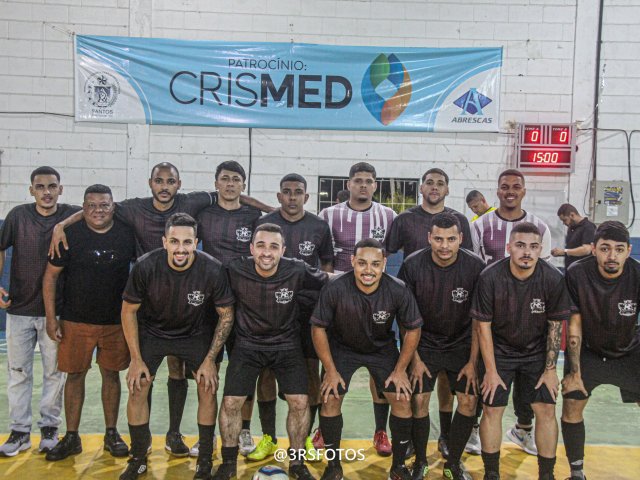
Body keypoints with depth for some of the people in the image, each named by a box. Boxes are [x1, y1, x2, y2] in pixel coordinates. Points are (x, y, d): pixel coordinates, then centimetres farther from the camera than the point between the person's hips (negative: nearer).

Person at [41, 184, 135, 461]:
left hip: (116, 321, 1)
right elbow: (50, 275, -2)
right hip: (76, 321, -1)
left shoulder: (127, 234, -2)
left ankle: (111, 434, 24)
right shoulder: (70, 235, -6)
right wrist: (51, 318, -6)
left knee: (111, 375, 10)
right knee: (75, 375, 6)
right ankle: (71, 438, 20)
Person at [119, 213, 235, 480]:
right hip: (151, 330, 1)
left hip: (195, 333, 0)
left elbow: (226, 316, -12)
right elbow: (129, 311, -11)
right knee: (137, 387, -6)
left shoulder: (213, 270, -28)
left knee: (208, 388, -8)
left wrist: (210, 359, -14)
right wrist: (136, 359, -11)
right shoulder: (146, 266, -27)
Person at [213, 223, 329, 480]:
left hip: (287, 345, 0)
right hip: (248, 344, 0)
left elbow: (329, 281, 0)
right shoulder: (236, 271, -18)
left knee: (300, 402, -9)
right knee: (231, 401, -8)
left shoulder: (297, 271, -19)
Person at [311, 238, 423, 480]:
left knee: (402, 401, -8)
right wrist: (331, 370, -13)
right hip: (342, 348, -1)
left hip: (383, 349, 1)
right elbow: (318, 327, -15)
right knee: (330, 400, -11)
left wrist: (400, 370, -9)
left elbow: (413, 330, -10)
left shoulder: (398, 291, -27)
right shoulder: (335, 290, -30)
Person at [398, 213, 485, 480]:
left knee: (469, 401, -5)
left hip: (462, 345, 1)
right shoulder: (412, 265, -17)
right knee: (419, 400, -8)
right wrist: (414, 358, -10)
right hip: (424, 344, -1)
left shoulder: (475, 267, -15)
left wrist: (473, 361, -7)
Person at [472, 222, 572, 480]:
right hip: (499, 350, -1)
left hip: (537, 352, 1)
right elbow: (483, 326, -12)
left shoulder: (553, 279, -17)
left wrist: (550, 369, -4)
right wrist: (490, 370, -10)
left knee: (547, 410, -3)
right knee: (492, 410, -2)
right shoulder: (490, 277, -21)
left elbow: (555, 325, -5)